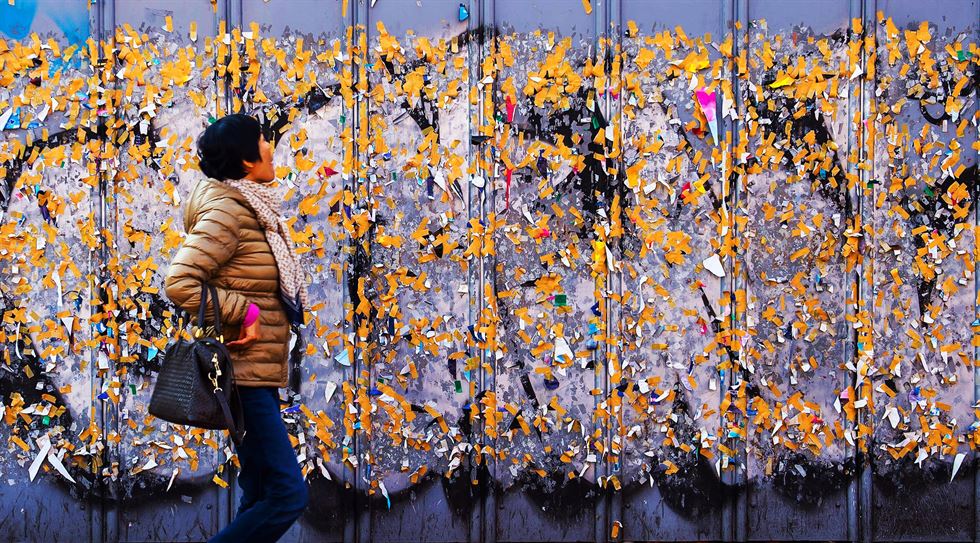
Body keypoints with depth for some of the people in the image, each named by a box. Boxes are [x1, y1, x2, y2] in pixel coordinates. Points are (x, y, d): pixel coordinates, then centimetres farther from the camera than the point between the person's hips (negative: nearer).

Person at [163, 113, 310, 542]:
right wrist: (243, 312, -20)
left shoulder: (254, 209, 13)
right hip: (243, 374, -10)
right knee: (288, 494, -12)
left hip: (259, 375, 10)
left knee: (261, 497, 12)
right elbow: (179, 283, -23)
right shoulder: (227, 212, -15)